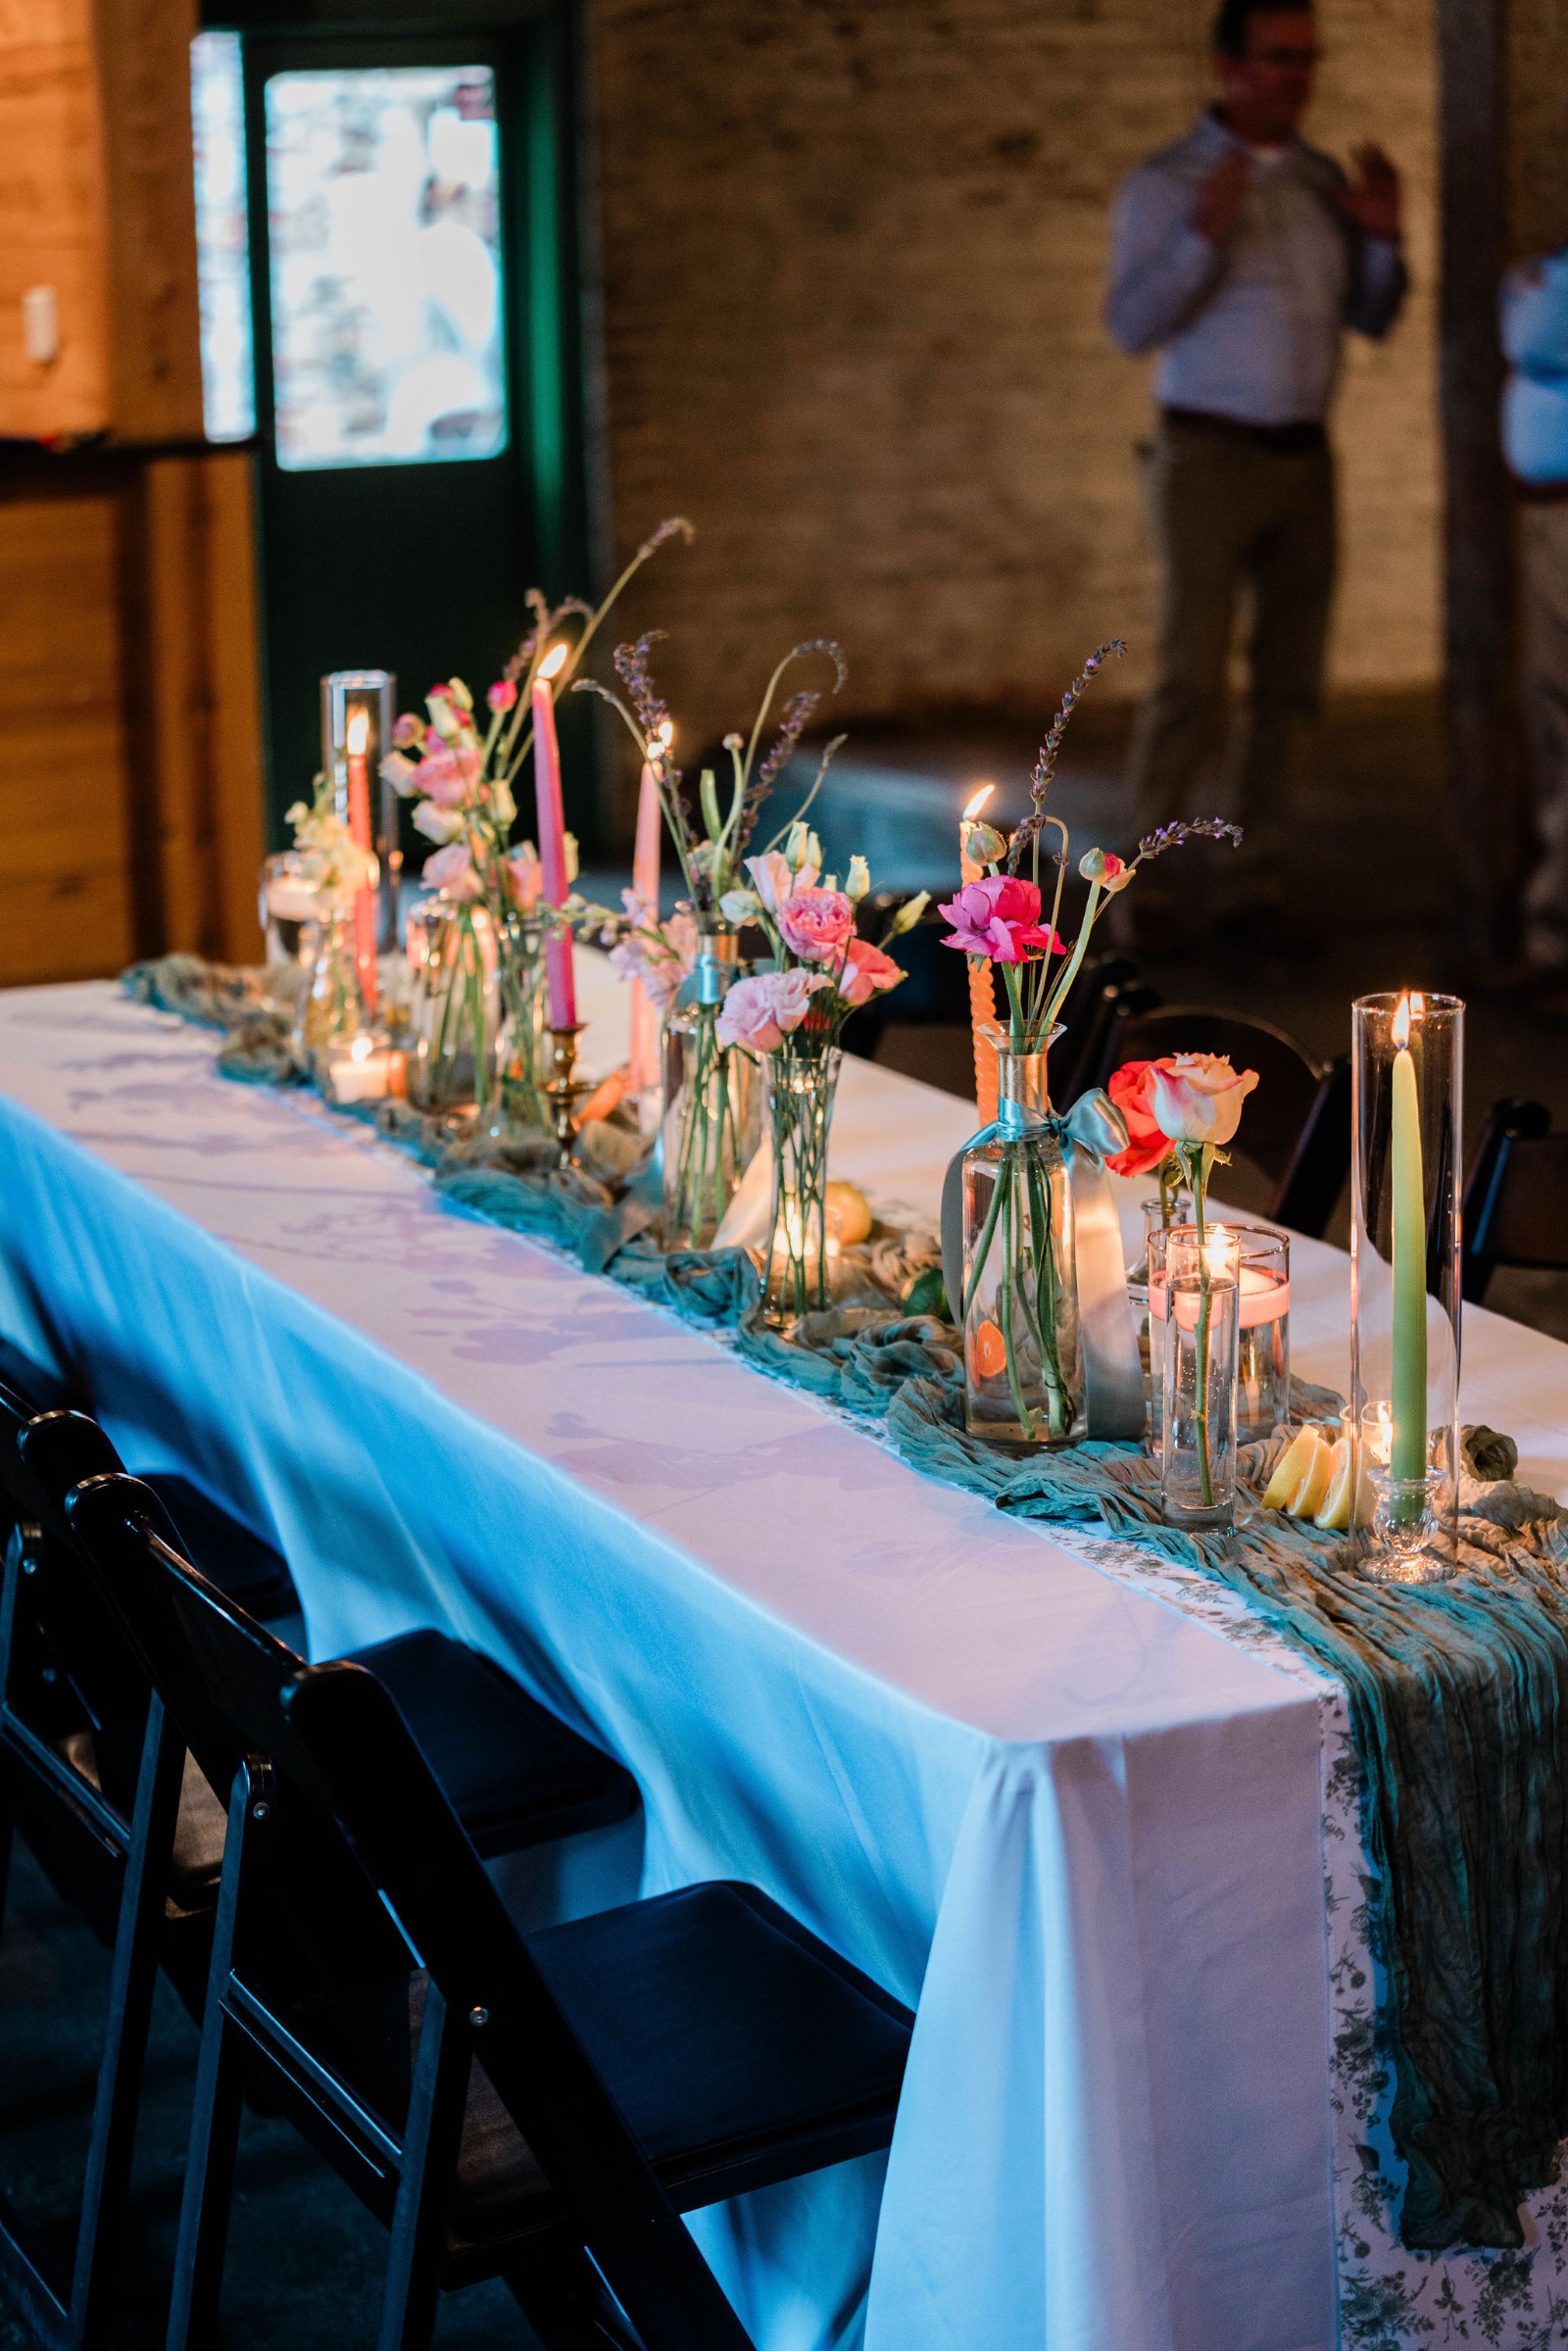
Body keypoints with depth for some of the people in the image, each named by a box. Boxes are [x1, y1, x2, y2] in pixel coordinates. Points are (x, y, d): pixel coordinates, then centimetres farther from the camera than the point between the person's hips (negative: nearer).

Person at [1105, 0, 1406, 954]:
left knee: (1291, 682, 4)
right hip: (1209, 456, -5)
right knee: (1192, 681, -9)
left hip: (1305, 457, 5)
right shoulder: (1164, 186, -5)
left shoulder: (1323, 181, 9)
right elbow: (1133, 325, -13)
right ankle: (1145, 884, -1)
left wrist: (1384, 239, -7)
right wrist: (1205, 234, -26)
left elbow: (1374, 319, 12)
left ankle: (1259, 886, 10)